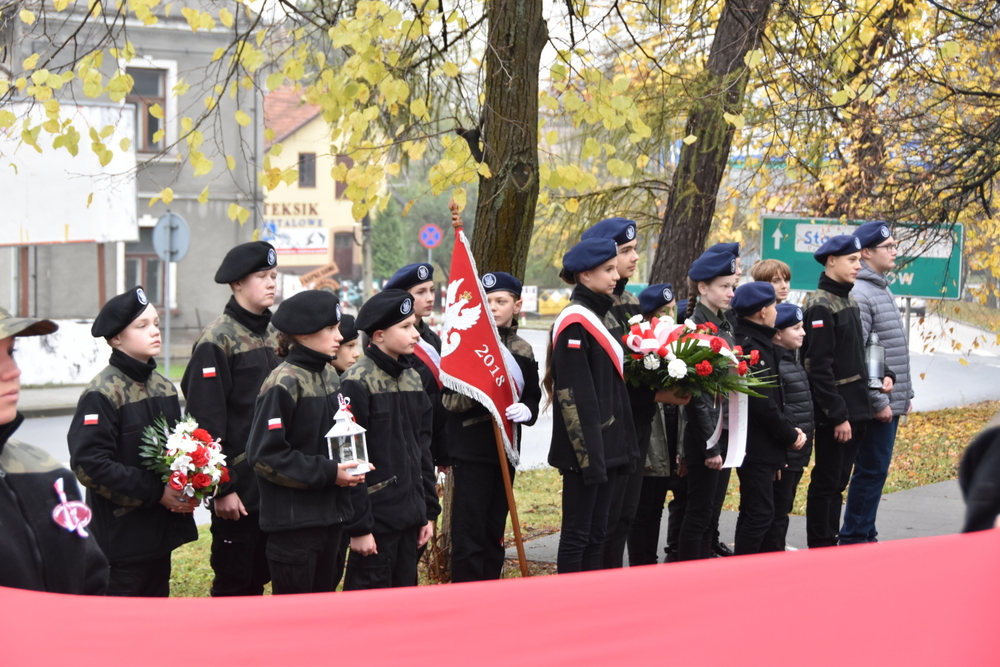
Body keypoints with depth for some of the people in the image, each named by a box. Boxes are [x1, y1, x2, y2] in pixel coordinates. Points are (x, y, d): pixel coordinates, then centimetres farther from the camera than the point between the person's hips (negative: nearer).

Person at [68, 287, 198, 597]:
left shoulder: (164, 387, 11)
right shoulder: (102, 393, -13)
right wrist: (155, 492, -19)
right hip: (122, 535, -7)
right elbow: (89, 464, -20)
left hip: (161, 533, 7)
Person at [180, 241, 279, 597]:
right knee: (234, 584, 1)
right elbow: (207, 422, -15)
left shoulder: (274, 334, 12)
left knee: (259, 580, 13)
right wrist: (222, 488, -17)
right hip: (238, 485, -7)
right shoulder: (217, 340, -12)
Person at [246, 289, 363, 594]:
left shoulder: (329, 376, 10)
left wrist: (351, 464, 3)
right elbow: (264, 455, -19)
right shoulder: (284, 383, -16)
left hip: (329, 513, 8)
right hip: (293, 520, -8)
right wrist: (326, 473, -18)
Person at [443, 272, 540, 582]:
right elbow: (448, 398, -7)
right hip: (471, 450, -5)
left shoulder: (523, 350, 11)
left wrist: (525, 410, -8)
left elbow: (533, 399, 14)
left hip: (505, 450, 5)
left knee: (494, 533, 11)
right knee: (469, 534, -7)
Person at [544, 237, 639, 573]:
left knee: (596, 534, 12)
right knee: (577, 534, -2)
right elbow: (572, 396, -19)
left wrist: (624, 446, 18)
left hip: (606, 447, 9)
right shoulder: (575, 323, -14)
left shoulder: (598, 317, 16)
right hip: (584, 450, -9)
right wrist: (588, 456, -21)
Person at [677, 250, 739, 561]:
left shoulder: (725, 325, 12)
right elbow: (695, 394, -18)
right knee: (699, 512, -2)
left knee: (713, 511, 13)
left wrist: (730, 437, 14)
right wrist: (709, 445, -18)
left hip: (727, 428, 8)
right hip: (705, 432, -8)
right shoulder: (695, 327, -14)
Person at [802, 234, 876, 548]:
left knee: (838, 481, 14)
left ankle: (831, 542, 21)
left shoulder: (849, 301, 15)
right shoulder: (820, 306, -15)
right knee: (826, 483, -1)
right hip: (833, 413, -9)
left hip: (855, 409, 9)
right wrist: (838, 415, -21)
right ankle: (819, 549, 5)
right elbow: (819, 368, -20)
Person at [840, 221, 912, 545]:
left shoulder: (883, 289, 16)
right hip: (878, 402, -9)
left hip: (891, 400, 9)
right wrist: (879, 401, -19)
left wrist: (905, 393, 19)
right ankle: (854, 539, 3)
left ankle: (865, 536, 21)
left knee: (876, 470, 13)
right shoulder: (860, 294, -16)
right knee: (871, 471, -4)